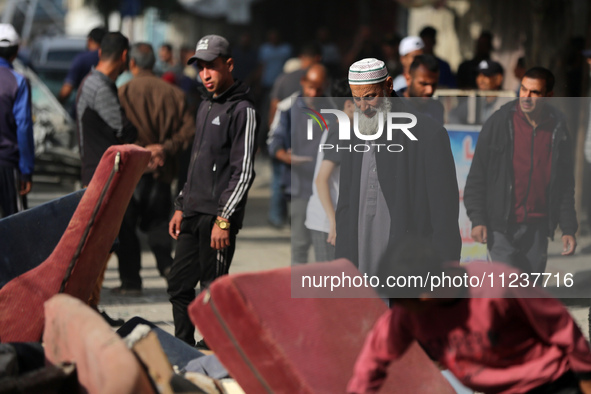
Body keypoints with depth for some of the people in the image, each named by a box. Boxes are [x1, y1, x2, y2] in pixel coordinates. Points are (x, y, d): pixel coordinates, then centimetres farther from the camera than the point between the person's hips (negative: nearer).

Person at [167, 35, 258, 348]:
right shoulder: (206, 106, 18)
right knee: (179, 284, 10)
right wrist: (181, 206, 19)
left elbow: (244, 172, -14)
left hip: (218, 215, -8)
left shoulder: (242, 110, -9)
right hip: (193, 213, 8)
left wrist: (224, 219, -18)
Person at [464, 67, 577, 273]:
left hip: (538, 228, 3)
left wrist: (568, 229, 6)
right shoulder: (499, 123, -2)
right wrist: (477, 219, -7)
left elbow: (566, 184, 11)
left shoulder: (558, 130, 5)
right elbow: (477, 176, 0)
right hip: (502, 226, -3)